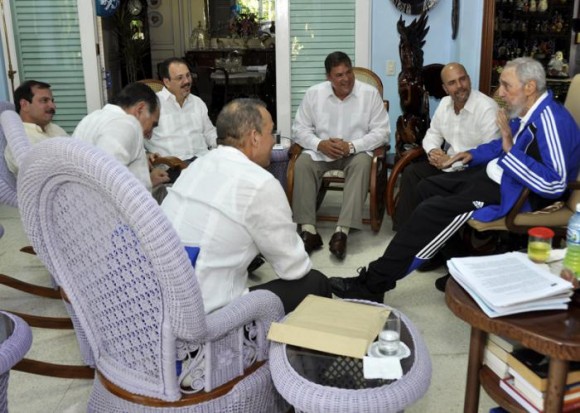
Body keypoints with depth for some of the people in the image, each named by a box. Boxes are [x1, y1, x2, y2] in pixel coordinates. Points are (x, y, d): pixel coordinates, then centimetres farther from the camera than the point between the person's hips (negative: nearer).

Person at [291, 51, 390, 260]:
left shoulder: (370, 93, -7)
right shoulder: (314, 93, -2)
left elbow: (382, 131, -9)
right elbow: (299, 128, -1)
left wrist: (351, 146, -23)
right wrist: (319, 144, -21)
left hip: (356, 151, -1)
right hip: (321, 150, 2)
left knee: (362, 163, -35)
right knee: (303, 163, -28)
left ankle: (342, 231, -38)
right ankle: (308, 230, -29)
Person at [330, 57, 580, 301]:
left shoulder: (551, 121, -23)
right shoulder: (526, 112, 6)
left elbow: (554, 185, -32)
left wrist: (510, 149, -31)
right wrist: (473, 155, 10)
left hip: (513, 192, -11)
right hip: (493, 175, 11)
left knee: (431, 211, -20)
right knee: (427, 187, 16)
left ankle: (374, 284, -15)